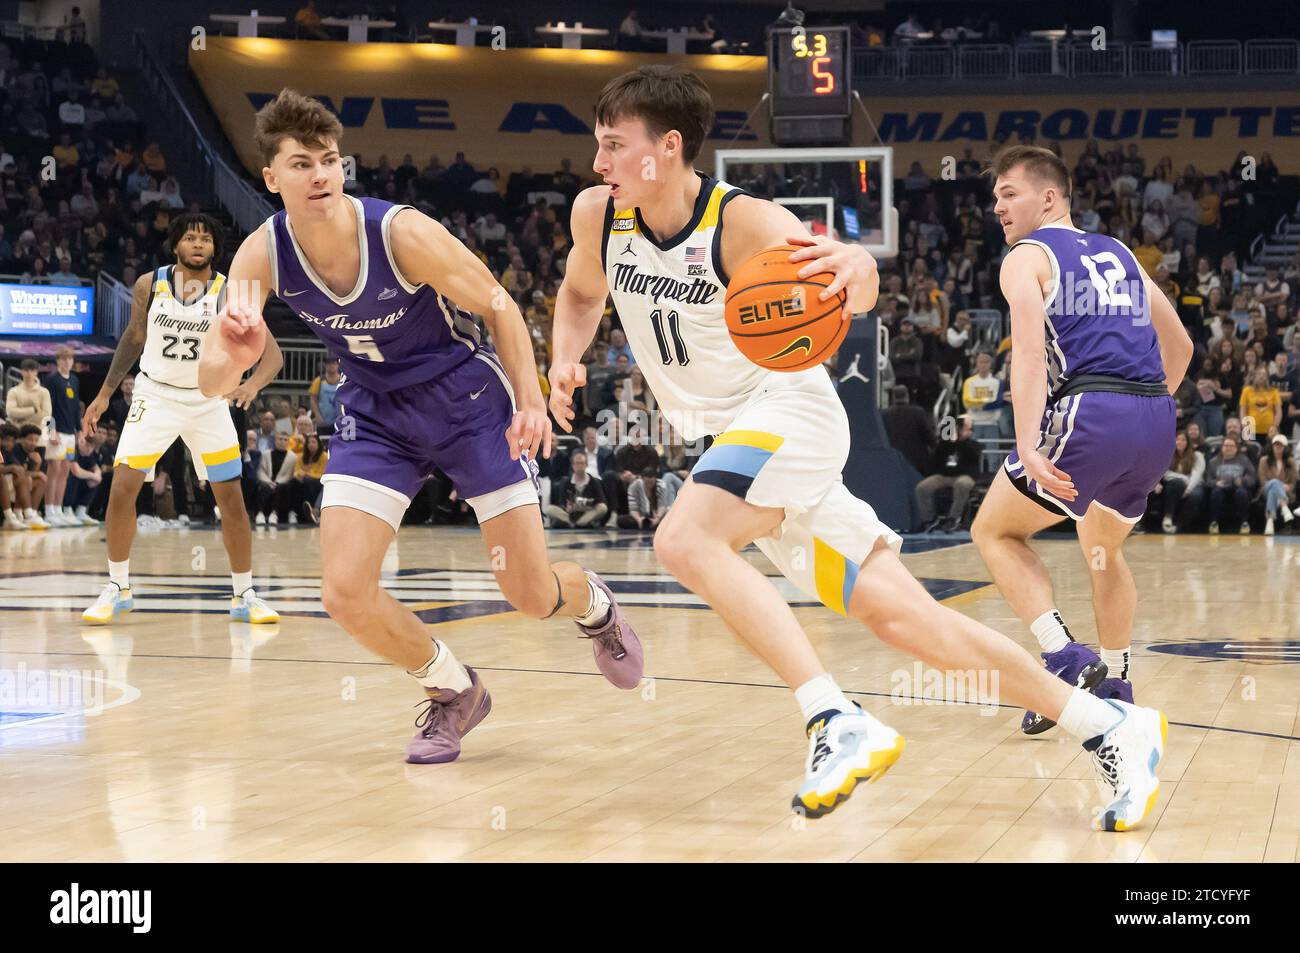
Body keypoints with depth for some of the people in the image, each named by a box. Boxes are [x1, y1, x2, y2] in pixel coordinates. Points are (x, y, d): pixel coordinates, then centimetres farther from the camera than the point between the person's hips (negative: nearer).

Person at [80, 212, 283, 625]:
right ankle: (118, 589, 5)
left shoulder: (230, 294, -14)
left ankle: (244, 595, 12)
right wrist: (105, 393, 11)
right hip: (155, 395, 1)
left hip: (209, 401, -1)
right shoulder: (149, 285, -7)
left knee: (232, 499, -1)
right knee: (122, 489, -11)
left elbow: (272, 353, -18)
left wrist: (253, 384, -40)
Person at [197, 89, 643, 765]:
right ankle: (452, 692, 14)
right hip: (377, 413, 3)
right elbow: (210, 382, -19)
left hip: (467, 398, -3)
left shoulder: (403, 233, -27)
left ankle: (595, 606, 37)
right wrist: (232, 355, -42)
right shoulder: (262, 255, -17)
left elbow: (498, 305, -11)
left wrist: (529, 401, -20)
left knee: (530, 594, -3)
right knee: (345, 591, -13)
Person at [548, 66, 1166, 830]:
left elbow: (857, 295, -28)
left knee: (685, 541, -33)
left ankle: (841, 725, -32)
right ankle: (1113, 727, 9)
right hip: (726, 435, 6)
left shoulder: (745, 223, -19)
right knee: (904, 618, 1)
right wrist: (566, 360, 0)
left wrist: (854, 268, -52)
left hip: (789, 410, -6)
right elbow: (582, 292, 20)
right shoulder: (598, 215, -1)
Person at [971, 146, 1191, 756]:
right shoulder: (1119, 254, 25)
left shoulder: (1026, 258, 5)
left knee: (995, 531, 10)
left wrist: (1028, 448, -21)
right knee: (1102, 548, 30)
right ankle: (1115, 688, 33)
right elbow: (1179, 346, 30)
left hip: (1089, 410, -7)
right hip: (1158, 418, 7)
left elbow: (1030, 354, -12)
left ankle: (1066, 660, -7)